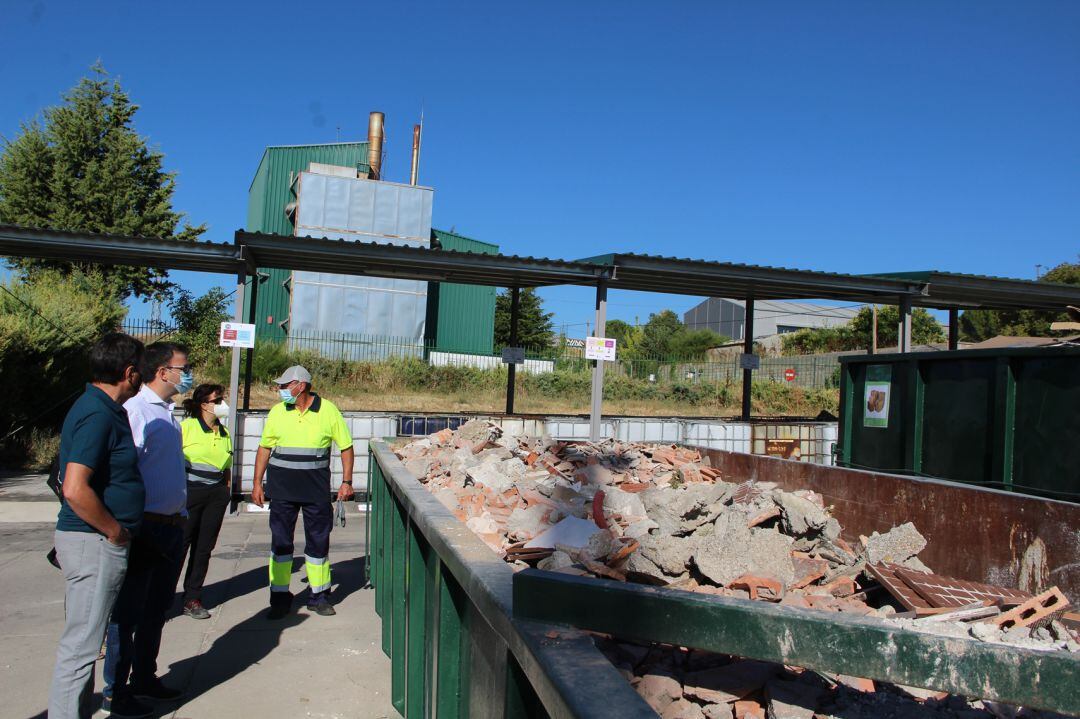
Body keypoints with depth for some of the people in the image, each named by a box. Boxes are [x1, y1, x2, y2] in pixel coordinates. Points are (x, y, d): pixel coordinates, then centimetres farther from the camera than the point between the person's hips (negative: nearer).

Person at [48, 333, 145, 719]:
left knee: (84, 639, 20)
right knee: (80, 644, 0)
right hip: (95, 543, -10)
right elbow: (75, 490, -29)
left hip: (95, 541, 10)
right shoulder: (98, 415, -21)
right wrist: (115, 530, -17)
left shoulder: (102, 408, 10)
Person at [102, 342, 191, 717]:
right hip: (144, 528, -9)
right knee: (128, 612, 3)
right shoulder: (134, 411, -16)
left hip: (172, 527, 9)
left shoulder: (168, 412, 13)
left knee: (157, 608, 18)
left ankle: (144, 679, 32)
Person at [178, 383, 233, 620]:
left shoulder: (224, 433, 14)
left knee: (204, 548, 8)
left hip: (216, 496, 5)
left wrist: (227, 492, 12)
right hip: (189, 493, -5)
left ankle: (192, 599, 16)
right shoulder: (186, 427, -3)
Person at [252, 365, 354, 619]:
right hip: (282, 487, 1)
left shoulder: (328, 411, -3)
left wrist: (346, 482, -2)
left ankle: (319, 596, 19)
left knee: (318, 541, 6)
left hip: (317, 488, -1)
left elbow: (346, 446, 3)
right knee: (280, 541, 4)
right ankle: (280, 598, 15)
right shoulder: (277, 412, 3)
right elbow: (264, 448, 10)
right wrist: (257, 483, 6)